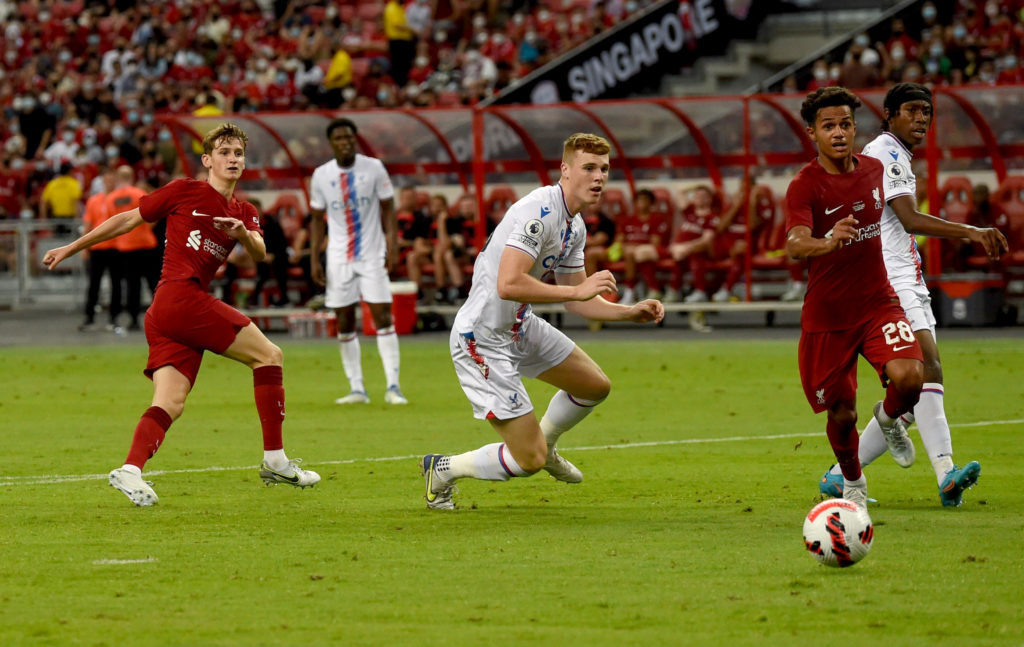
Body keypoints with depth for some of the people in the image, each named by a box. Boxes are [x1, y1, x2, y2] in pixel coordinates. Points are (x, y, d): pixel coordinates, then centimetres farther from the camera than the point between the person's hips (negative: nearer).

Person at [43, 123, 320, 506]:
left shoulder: (244, 213, 21)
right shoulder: (185, 191, 3)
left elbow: (260, 253, 3)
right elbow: (128, 220, 8)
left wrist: (244, 234, -20)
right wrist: (71, 249, 11)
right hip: (181, 298, -7)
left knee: (170, 404, -9)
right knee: (268, 355, -5)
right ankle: (275, 460, -3)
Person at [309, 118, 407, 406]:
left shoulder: (373, 167, -3)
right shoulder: (321, 175, 2)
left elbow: (388, 209, 1)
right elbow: (317, 218, 9)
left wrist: (392, 245, -10)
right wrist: (314, 257, 2)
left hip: (372, 254, -2)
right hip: (339, 258, 2)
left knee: (383, 317, -9)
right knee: (345, 324, 2)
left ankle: (393, 386, -8)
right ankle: (356, 389, 8)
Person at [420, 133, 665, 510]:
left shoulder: (575, 227, 7)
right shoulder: (539, 212, -25)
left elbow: (576, 299, 16)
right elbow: (508, 285, -35)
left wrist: (630, 313, 3)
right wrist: (578, 290, -29)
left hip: (520, 327, 10)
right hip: (483, 338, -10)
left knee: (596, 386, 20)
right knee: (528, 460, -8)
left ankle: (544, 445, 43)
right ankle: (443, 471, 14)